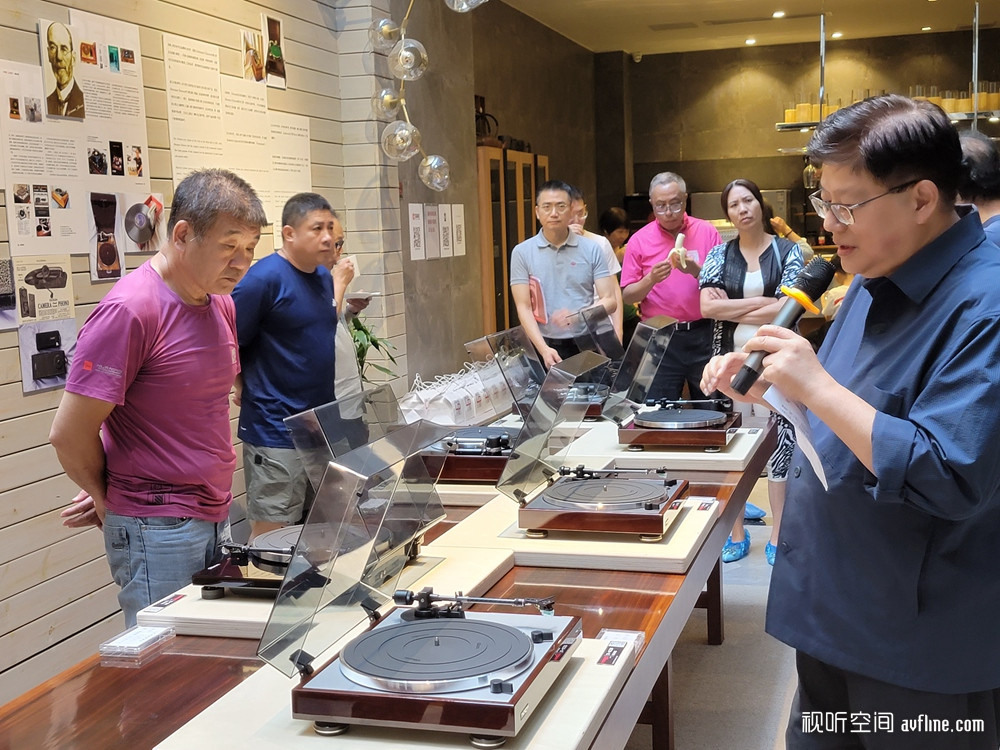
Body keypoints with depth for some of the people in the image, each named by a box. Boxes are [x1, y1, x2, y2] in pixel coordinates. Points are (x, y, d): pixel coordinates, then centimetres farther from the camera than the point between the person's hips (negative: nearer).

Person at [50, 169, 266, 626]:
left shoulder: (221, 303, 8)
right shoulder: (130, 310, -18)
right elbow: (68, 434, -16)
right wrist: (109, 499, 3)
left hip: (216, 517, 8)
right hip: (157, 532, -7)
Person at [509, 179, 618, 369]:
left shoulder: (591, 250, 4)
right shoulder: (522, 252, 1)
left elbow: (609, 301, 1)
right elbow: (523, 308, -4)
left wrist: (578, 315, -18)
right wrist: (544, 349, -17)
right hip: (542, 346, -1)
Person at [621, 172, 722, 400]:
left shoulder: (707, 232, 4)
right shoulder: (639, 240, 3)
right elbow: (627, 296, 2)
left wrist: (696, 271, -15)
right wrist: (651, 279, -16)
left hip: (702, 334, 0)